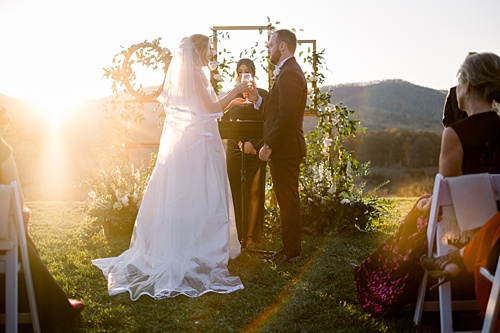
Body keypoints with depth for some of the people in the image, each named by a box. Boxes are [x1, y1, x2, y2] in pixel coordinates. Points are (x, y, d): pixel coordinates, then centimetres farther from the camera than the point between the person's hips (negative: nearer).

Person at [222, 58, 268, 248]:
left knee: (254, 192, 0)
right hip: (234, 149, 1)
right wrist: (241, 143, -8)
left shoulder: (263, 95, 4)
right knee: (235, 192, -1)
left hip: (256, 149, -1)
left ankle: (251, 236, 7)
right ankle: (236, 236, 6)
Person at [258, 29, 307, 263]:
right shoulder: (289, 71, 18)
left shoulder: (289, 74, -16)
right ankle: (290, 248, 24)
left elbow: (286, 115, -23)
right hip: (285, 148, 11)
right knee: (288, 201, 15)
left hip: (285, 148, -11)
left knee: (288, 201, -2)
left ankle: (290, 252, 7)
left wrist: (269, 145, -18)